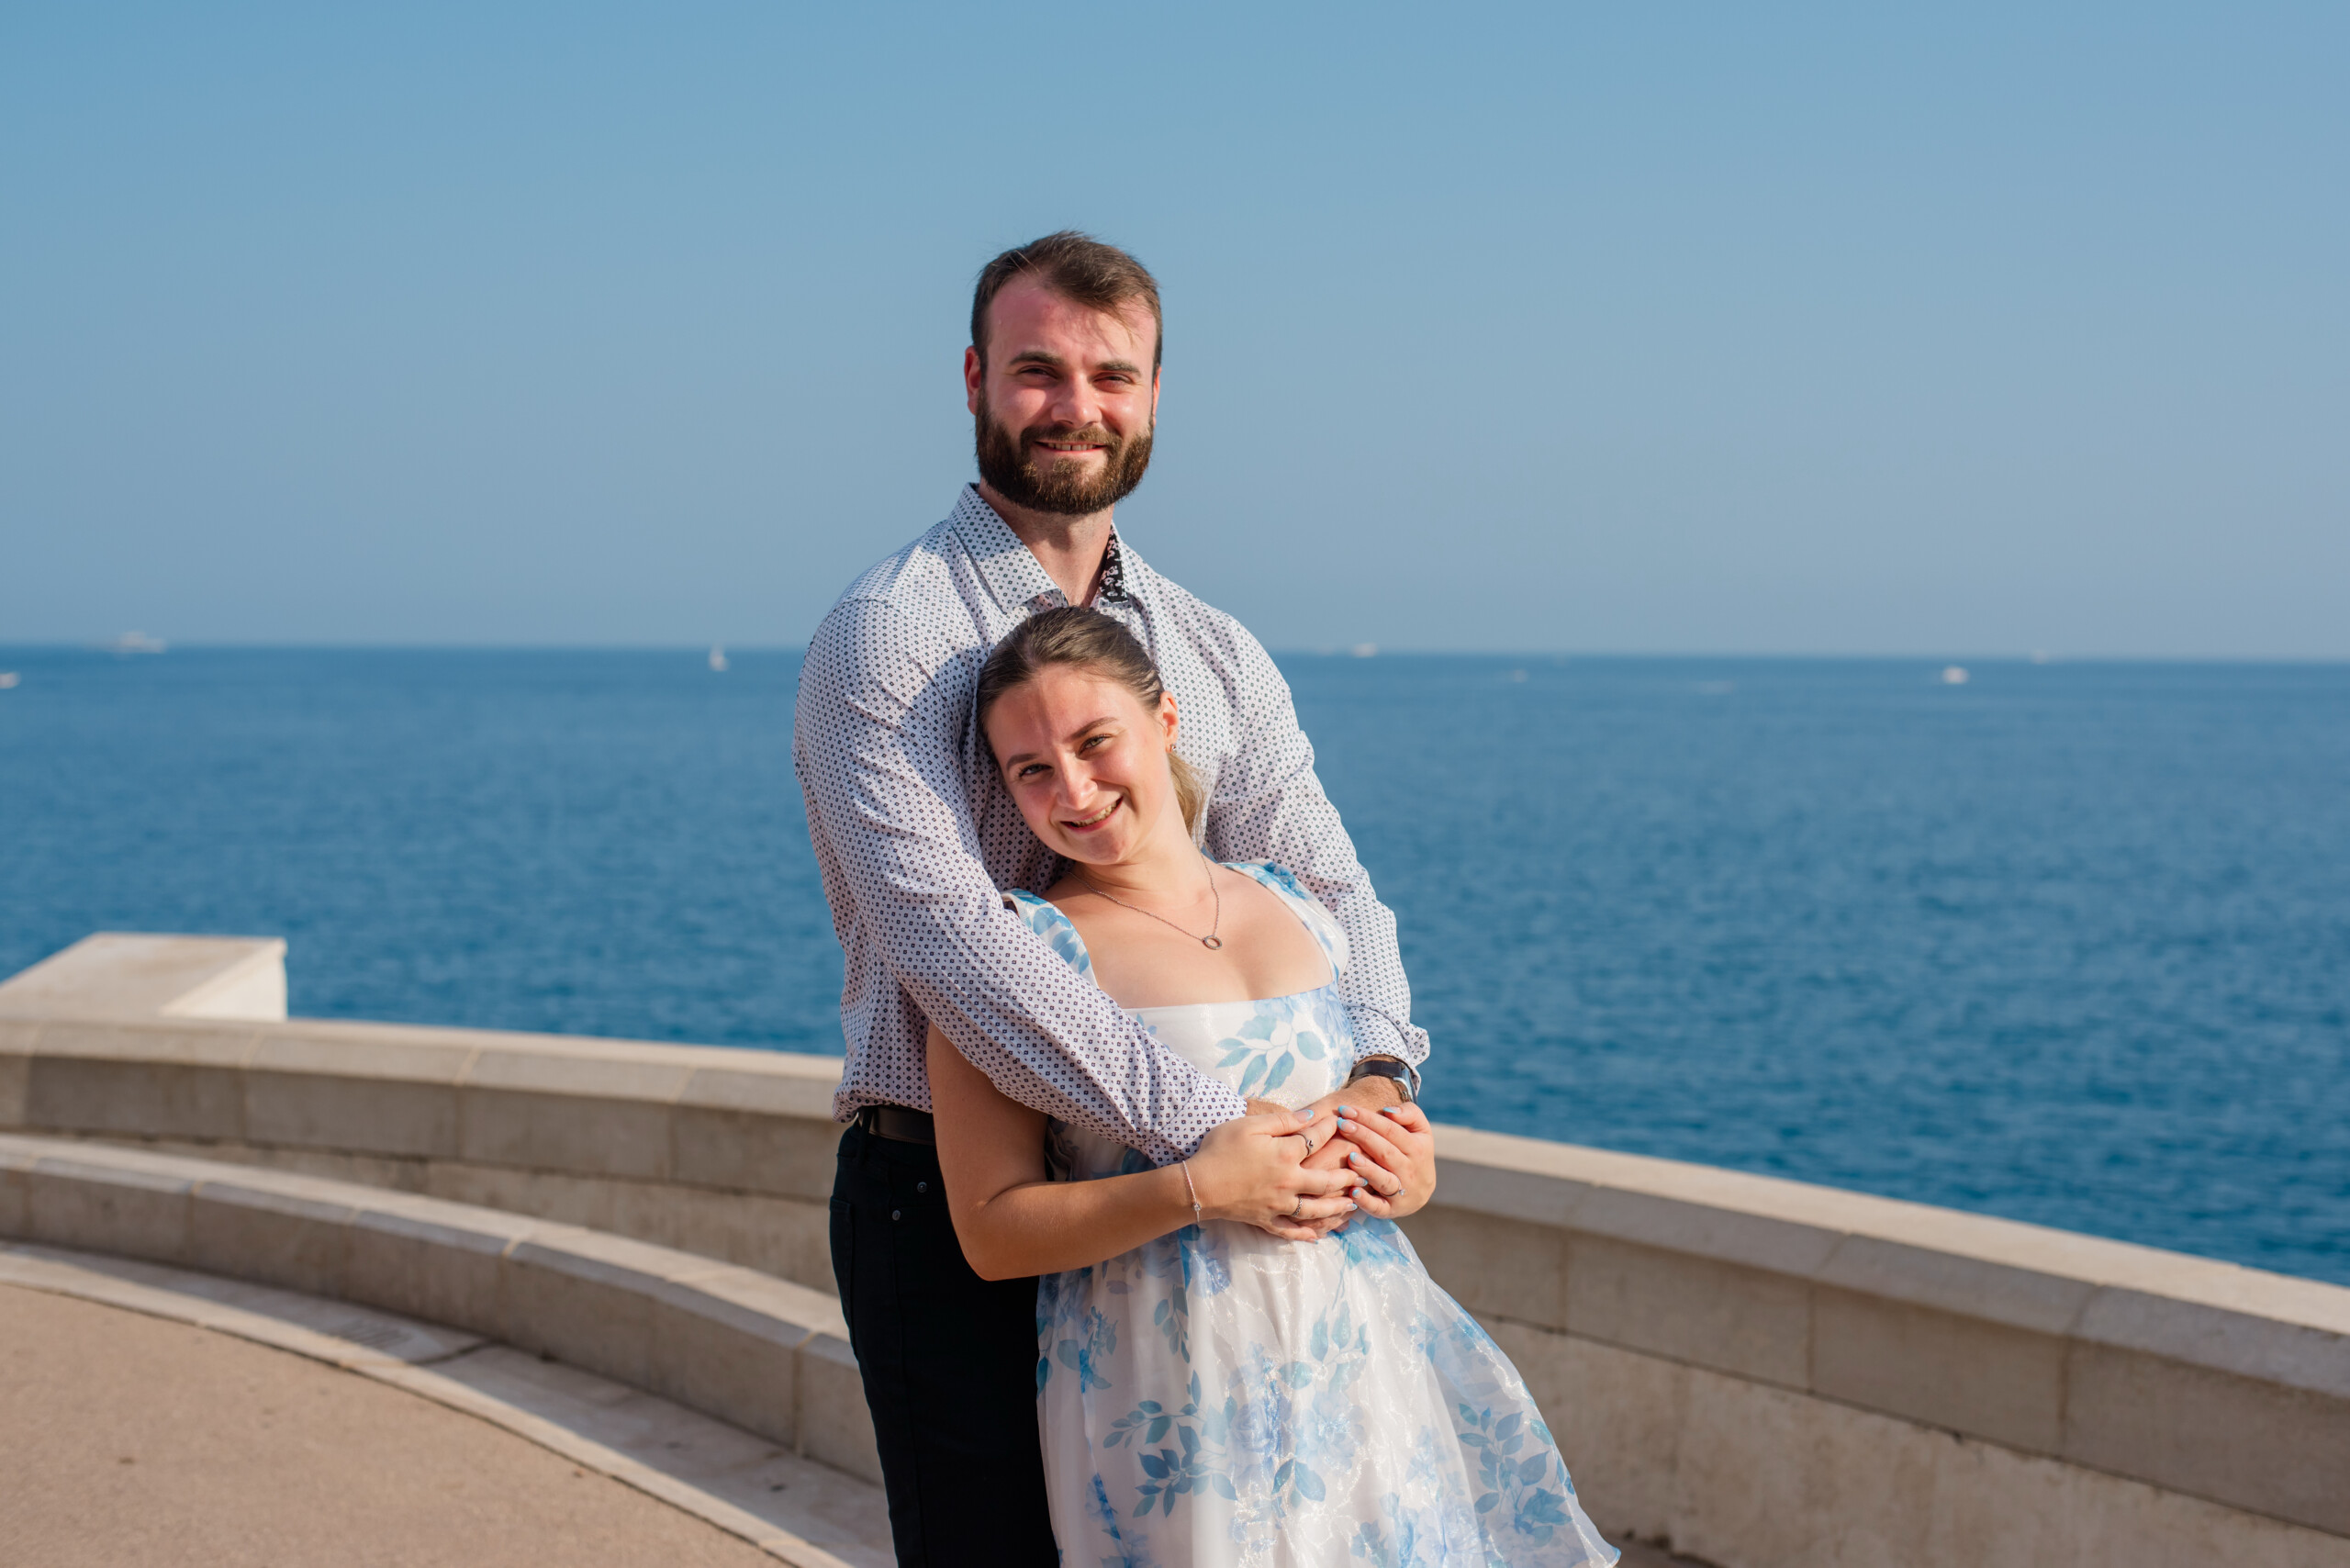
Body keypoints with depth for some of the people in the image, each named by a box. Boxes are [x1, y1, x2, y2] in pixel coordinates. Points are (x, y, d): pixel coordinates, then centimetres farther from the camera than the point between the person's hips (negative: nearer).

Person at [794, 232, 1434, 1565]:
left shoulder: (1217, 653, 10)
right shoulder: (888, 635, -11)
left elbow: (1325, 883, 5)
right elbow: (942, 930, -22)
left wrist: (1379, 1077, -17)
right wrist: (1204, 1127, -28)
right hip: (948, 1203, -5)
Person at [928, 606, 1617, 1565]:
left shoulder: (1299, 910, 10)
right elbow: (992, 1233, -10)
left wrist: (1398, 1163, 1)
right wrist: (1195, 1190, -20)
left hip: (1368, 1358, 5)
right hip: (1178, 1401, -5)